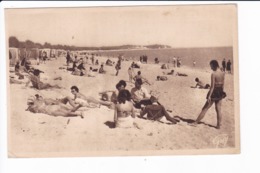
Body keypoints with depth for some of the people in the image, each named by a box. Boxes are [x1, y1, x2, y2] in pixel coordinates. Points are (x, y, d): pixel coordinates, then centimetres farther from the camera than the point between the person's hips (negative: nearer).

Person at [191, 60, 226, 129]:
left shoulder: (213, 74, -18)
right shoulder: (223, 73, 2)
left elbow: (212, 86, -19)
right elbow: (223, 84, 10)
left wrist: (209, 96, -18)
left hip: (214, 92, -6)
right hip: (220, 92, 6)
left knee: (205, 108, 1)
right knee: (218, 110, 12)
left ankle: (196, 122, 8)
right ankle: (218, 125, 15)